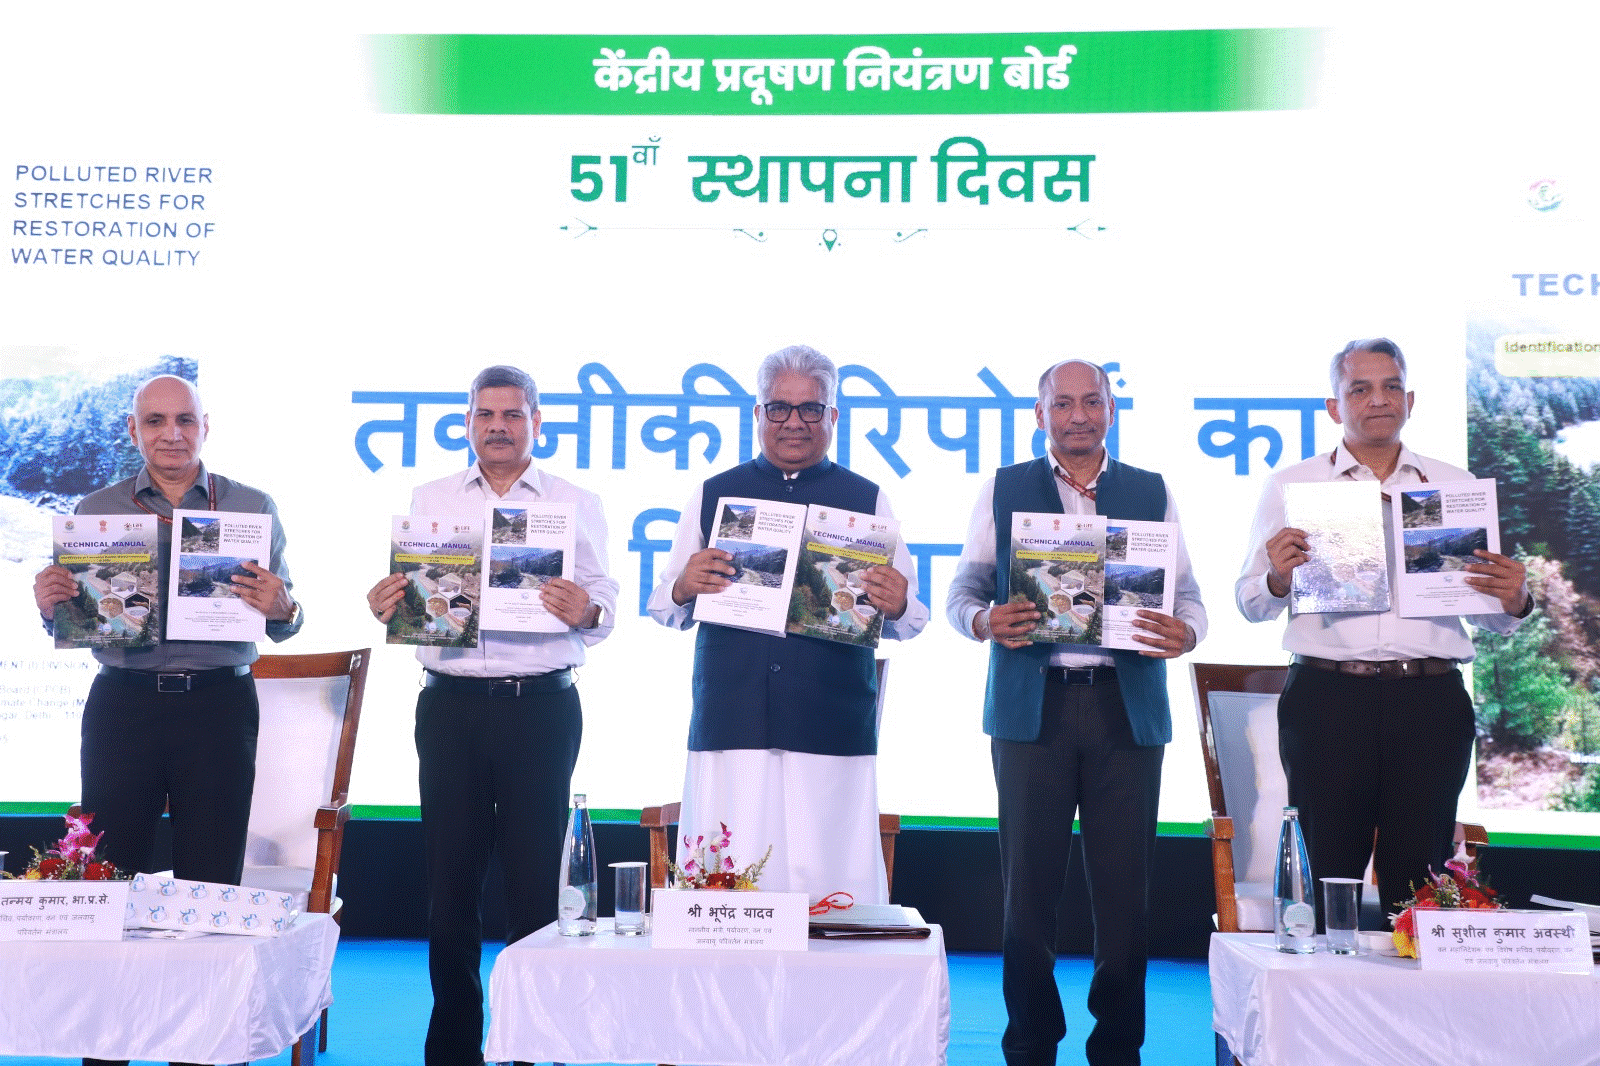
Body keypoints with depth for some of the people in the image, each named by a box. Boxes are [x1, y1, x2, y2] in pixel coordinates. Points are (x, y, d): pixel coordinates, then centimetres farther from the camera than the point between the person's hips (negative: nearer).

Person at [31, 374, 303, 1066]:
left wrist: (280, 608, -15)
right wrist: (50, 605, -7)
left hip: (219, 704, -1)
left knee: (211, 883, 1)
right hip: (122, 703, 1)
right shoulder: (95, 510, 11)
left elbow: (283, 625, 8)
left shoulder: (253, 508, 7)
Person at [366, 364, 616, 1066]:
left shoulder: (577, 505, 8)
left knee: (535, 881, 1)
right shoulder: (429, 502, 13)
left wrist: (584, 611, -21)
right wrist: (384, 608, -12)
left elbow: (605, 606, 1)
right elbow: (405, 602, 9)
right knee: (449, 877, 4)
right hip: (450, 704, 2)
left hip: (542, 704, -1)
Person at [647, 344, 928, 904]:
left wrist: (895, 607, -14)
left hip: (834, 729, 0)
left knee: (829, 885, -3)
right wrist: (683, 589, -9)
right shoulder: (713, 495, 14)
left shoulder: (867, 500, 13)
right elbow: (664, 609, 13)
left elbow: (909, 618, 9)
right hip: (729, 725, 1)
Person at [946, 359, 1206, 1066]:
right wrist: (986, 621, -14)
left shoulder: (1152, 492, 14)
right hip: (1032, 707, -1)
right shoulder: (1003, 489, 11)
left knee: (1125, 888, 2)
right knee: (1028, 885, 2)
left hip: (1127, 708, 1)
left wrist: (1185, 631, -12)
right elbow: (963, 590, 9)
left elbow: (1186, 593, 11)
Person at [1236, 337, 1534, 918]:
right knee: (1327, 876, 0)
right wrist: (1278, 579, -15)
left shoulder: (1456, 486, 15)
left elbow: (1491, 619, 15)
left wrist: (1515, 601, -7)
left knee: (1419, 883, 2)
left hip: (1431, 701, 2)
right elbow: (1250, 604, 7)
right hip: (1327, 697, -1)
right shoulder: (1290, 485, 10)